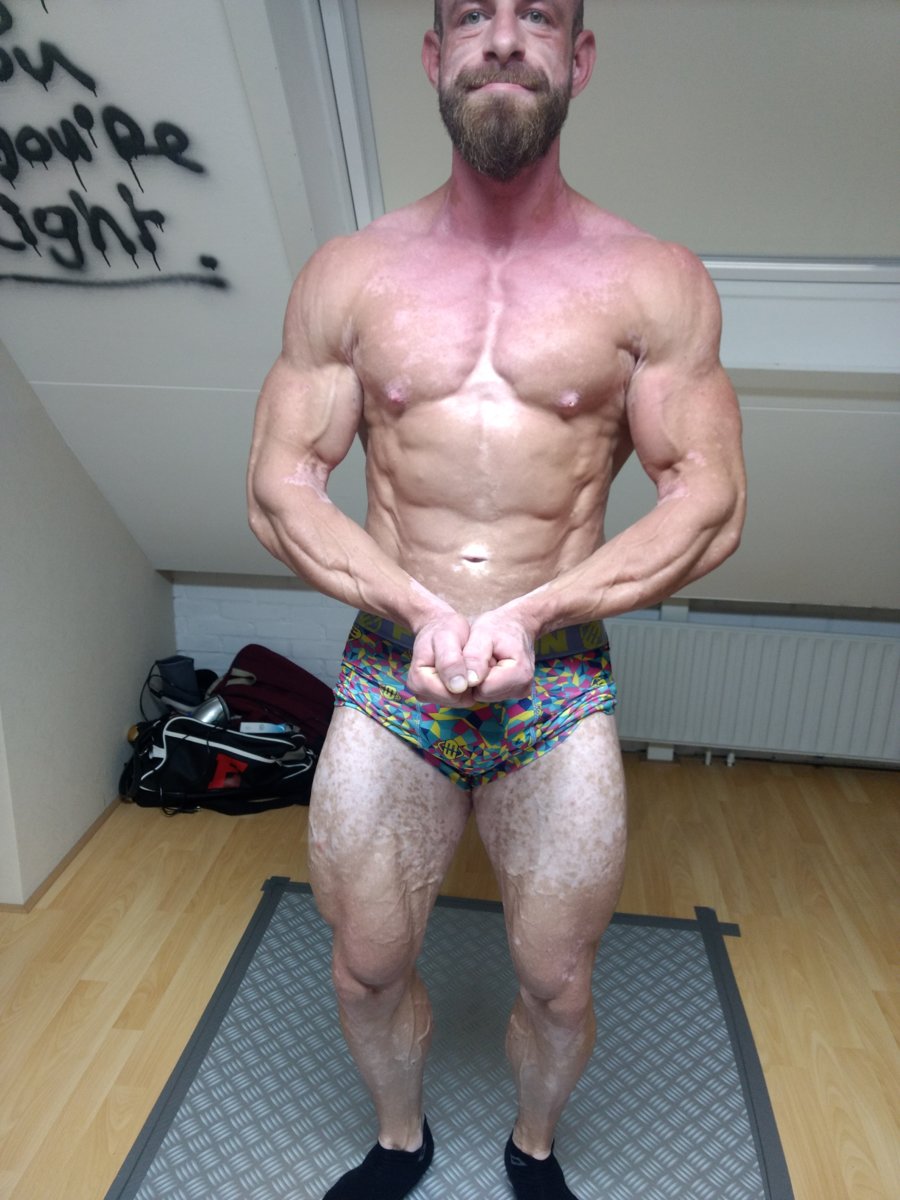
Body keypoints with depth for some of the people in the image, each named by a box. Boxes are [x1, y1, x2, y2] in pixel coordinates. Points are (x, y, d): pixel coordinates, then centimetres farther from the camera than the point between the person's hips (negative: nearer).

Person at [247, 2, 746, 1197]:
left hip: (559, 688, 0)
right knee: (367, 967, 14)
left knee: (557, 982, 13)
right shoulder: (347, 275, 3)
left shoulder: (656, 284, -1)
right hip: (387, 677, 2)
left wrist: (528, 613, -17)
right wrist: (422, 608, -16)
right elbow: (279, 483, 0)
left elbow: (710, 503, -4)